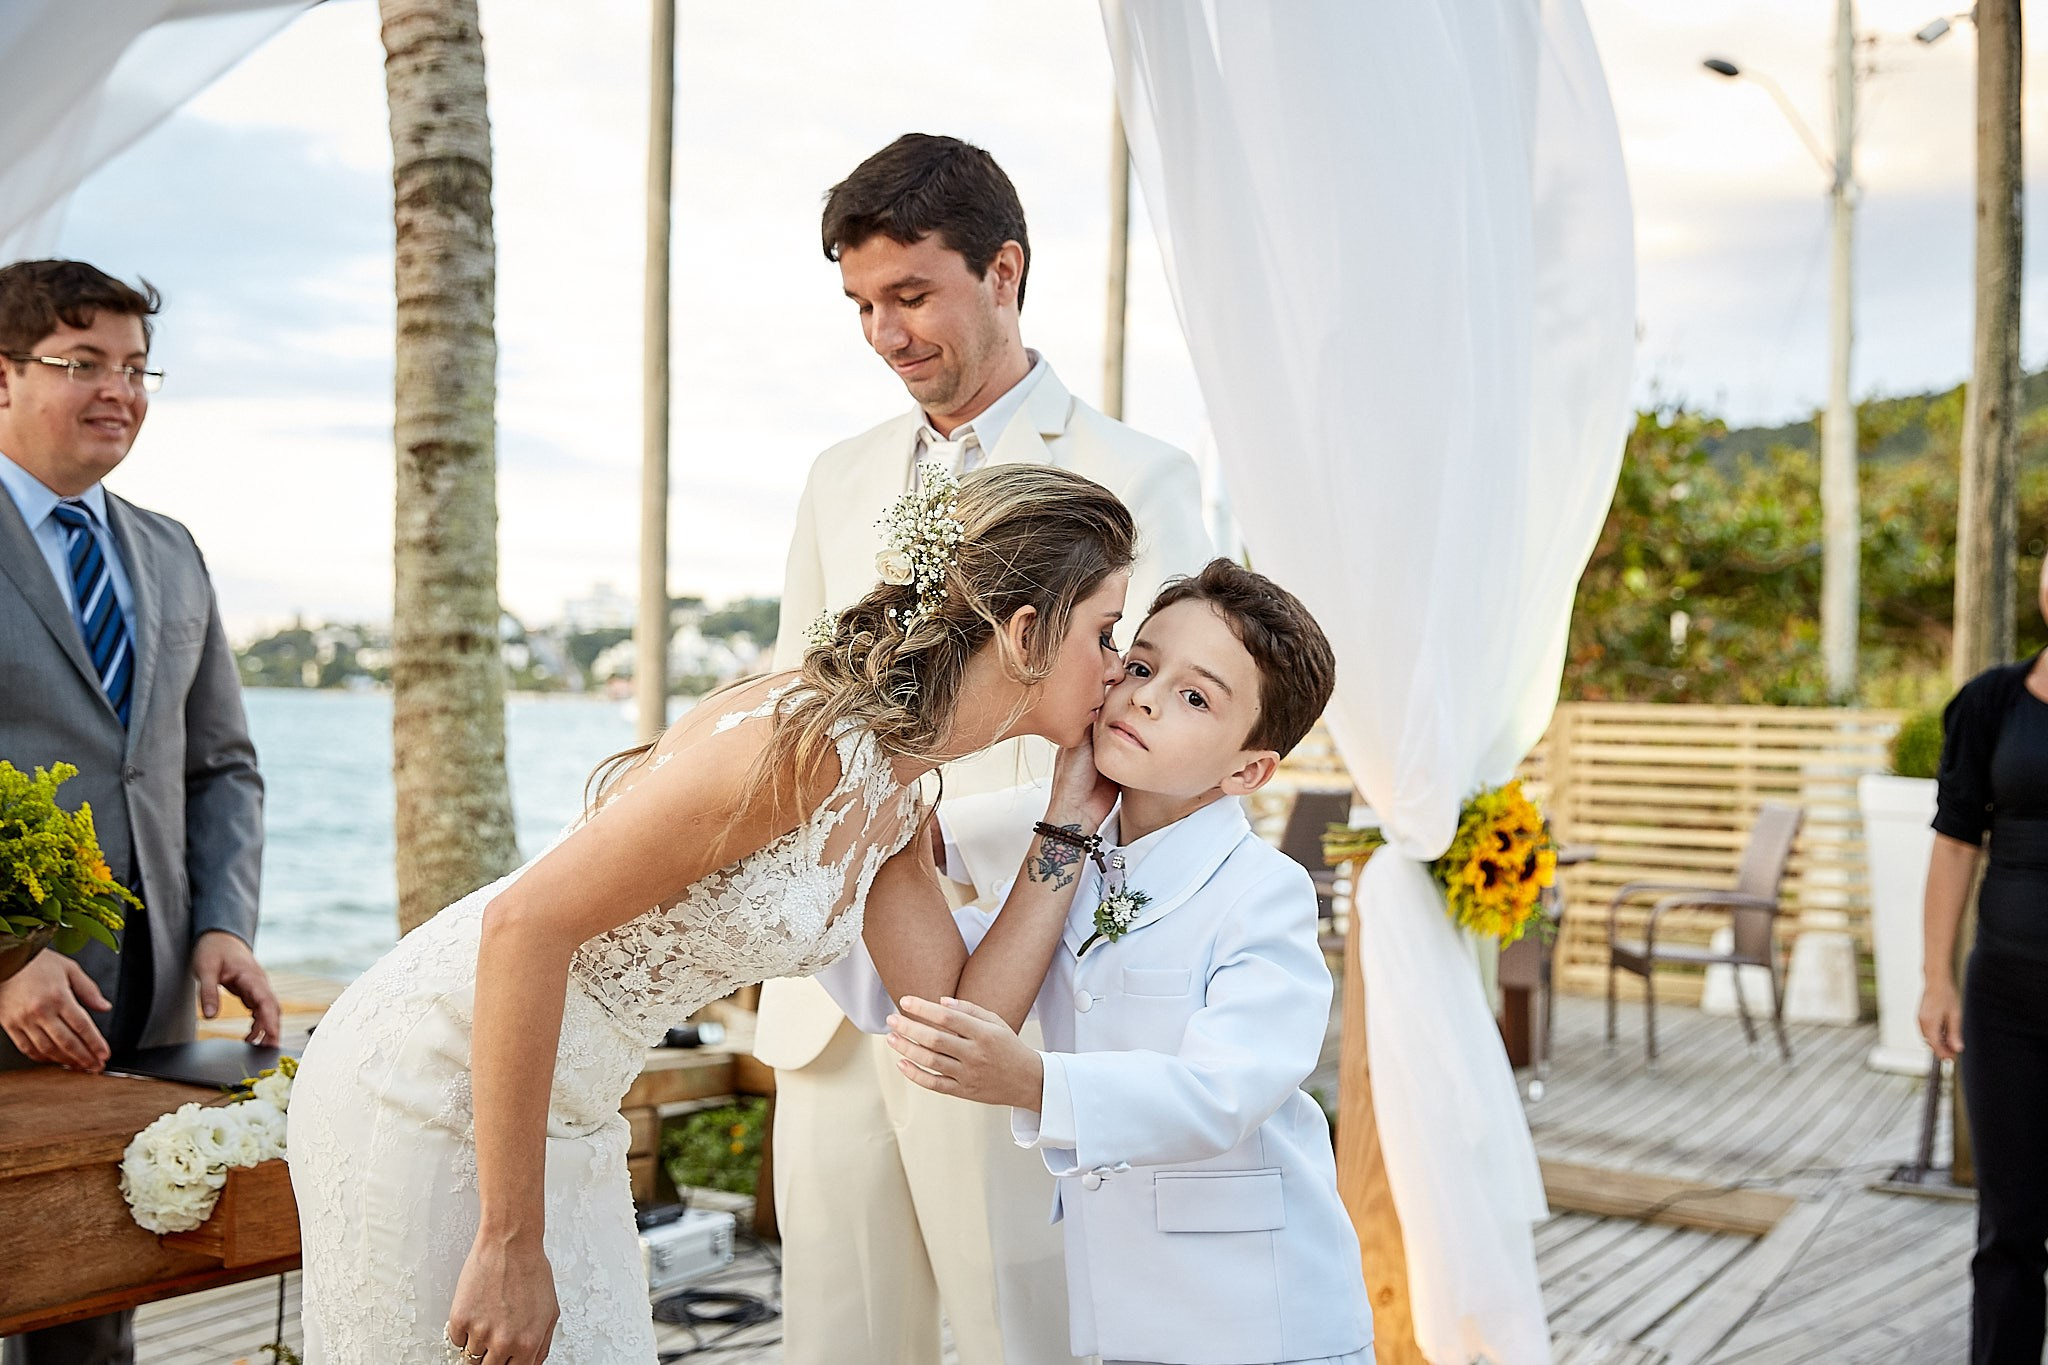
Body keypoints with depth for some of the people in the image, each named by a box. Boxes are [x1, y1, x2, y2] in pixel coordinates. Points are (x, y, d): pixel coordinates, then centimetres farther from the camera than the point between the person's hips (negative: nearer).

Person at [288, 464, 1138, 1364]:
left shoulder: (893, 800, 2)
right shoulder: (805, 742, -25)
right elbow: (524, 925, -27)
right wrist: (511, 1243, -23)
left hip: (562, 1116, 8)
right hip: (431, 1089, -8)